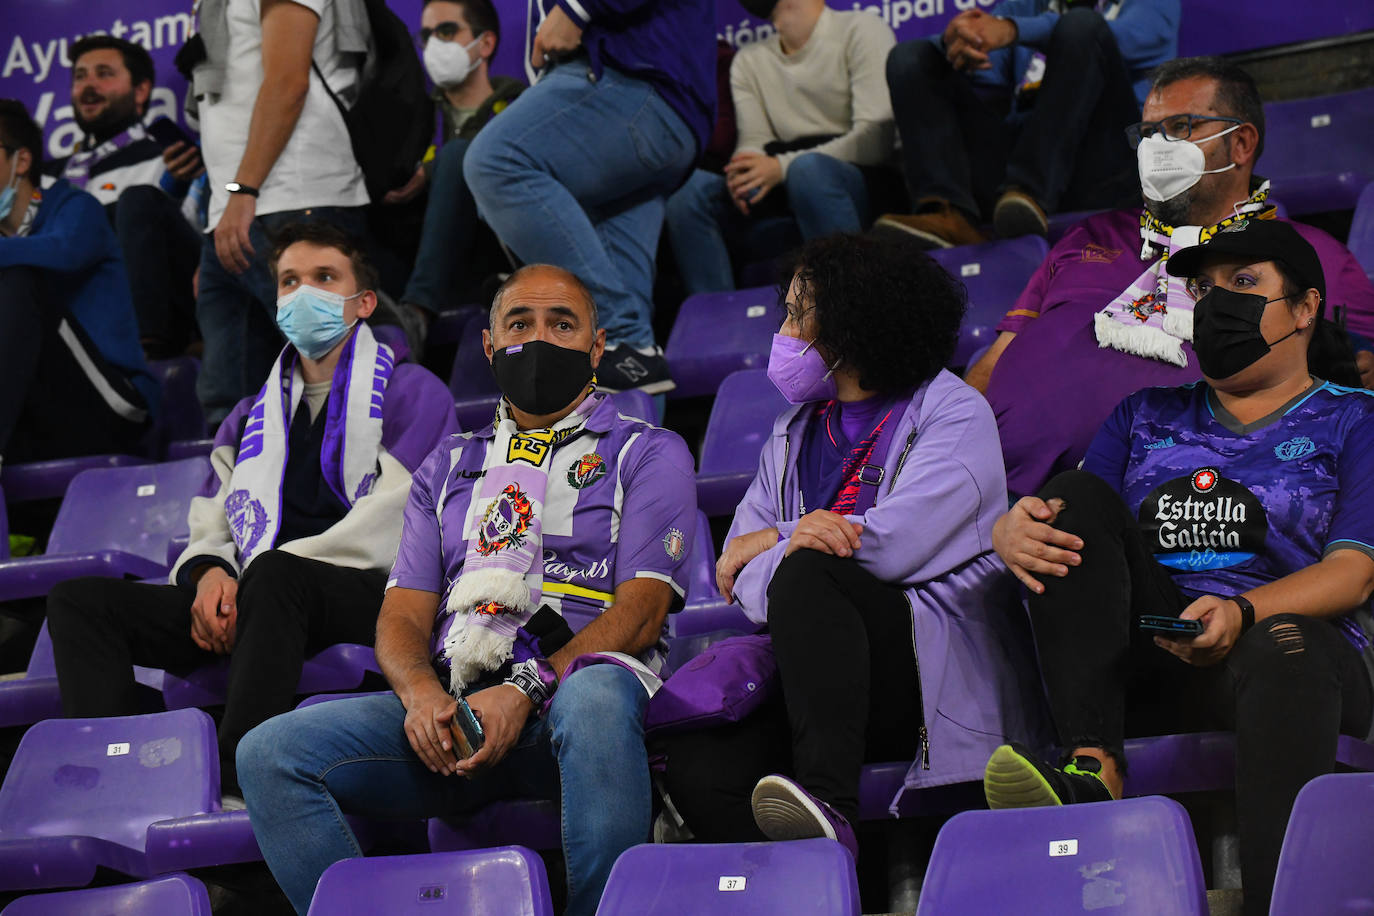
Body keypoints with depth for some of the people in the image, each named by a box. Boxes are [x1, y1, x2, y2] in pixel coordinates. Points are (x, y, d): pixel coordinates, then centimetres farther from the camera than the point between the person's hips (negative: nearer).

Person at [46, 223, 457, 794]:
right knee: (78, 600, -10)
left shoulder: (411, 394, 8)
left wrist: (254, 579, -11)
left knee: (274, 573, -41)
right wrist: (210, 573, -5)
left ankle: (234, 783, -46)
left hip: (372, 597, -6)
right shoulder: (251, 419, 28)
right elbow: (210, 531, 22)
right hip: (269, 601, 6)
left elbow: (387, 530, -6)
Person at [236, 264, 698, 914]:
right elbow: (403, 615, 17)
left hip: (570, 687, -4)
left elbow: (642, 609, 0)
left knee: (593, 696, -42)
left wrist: (525, 690, -17)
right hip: (451, 700, 4)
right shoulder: (449, 465, 27)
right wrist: (421, 695, -9)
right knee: (270, 751, -20)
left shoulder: (648, 454, 14)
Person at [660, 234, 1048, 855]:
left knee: (806, 573, -33)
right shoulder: (795, 430, 23)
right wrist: (793, 542, -14)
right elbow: (736, 572, 11)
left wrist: (775, 545, 1)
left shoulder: (957, 416, 3)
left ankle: (828, 803, -46)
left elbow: (893, 544, -14)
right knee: (697, 769, -24)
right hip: (819, 674, 5)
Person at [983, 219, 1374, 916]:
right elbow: (1072, 516, 15)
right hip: (1146, 667, 4)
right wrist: (1013, 532, -13)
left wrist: (1241, 612, -21)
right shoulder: (1147, 416, 26)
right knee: (1075, 494, -16)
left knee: (1286, 648, -39)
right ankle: (1093, 769, -34)